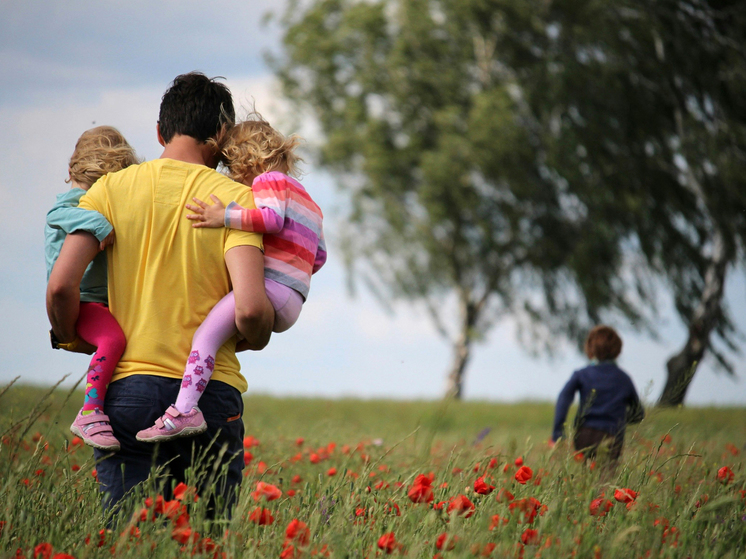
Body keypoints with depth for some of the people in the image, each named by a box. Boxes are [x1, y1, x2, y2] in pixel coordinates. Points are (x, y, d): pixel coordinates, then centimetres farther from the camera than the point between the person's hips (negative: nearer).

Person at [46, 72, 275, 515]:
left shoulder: (112, 189, 4)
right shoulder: (235, 199, -1)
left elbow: (61, 286, -5)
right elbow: (250, 308, -13)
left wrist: (71, 337, 15)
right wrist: (256, 339, 10)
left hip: (127, 389, 1)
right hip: (210, 394, -1)